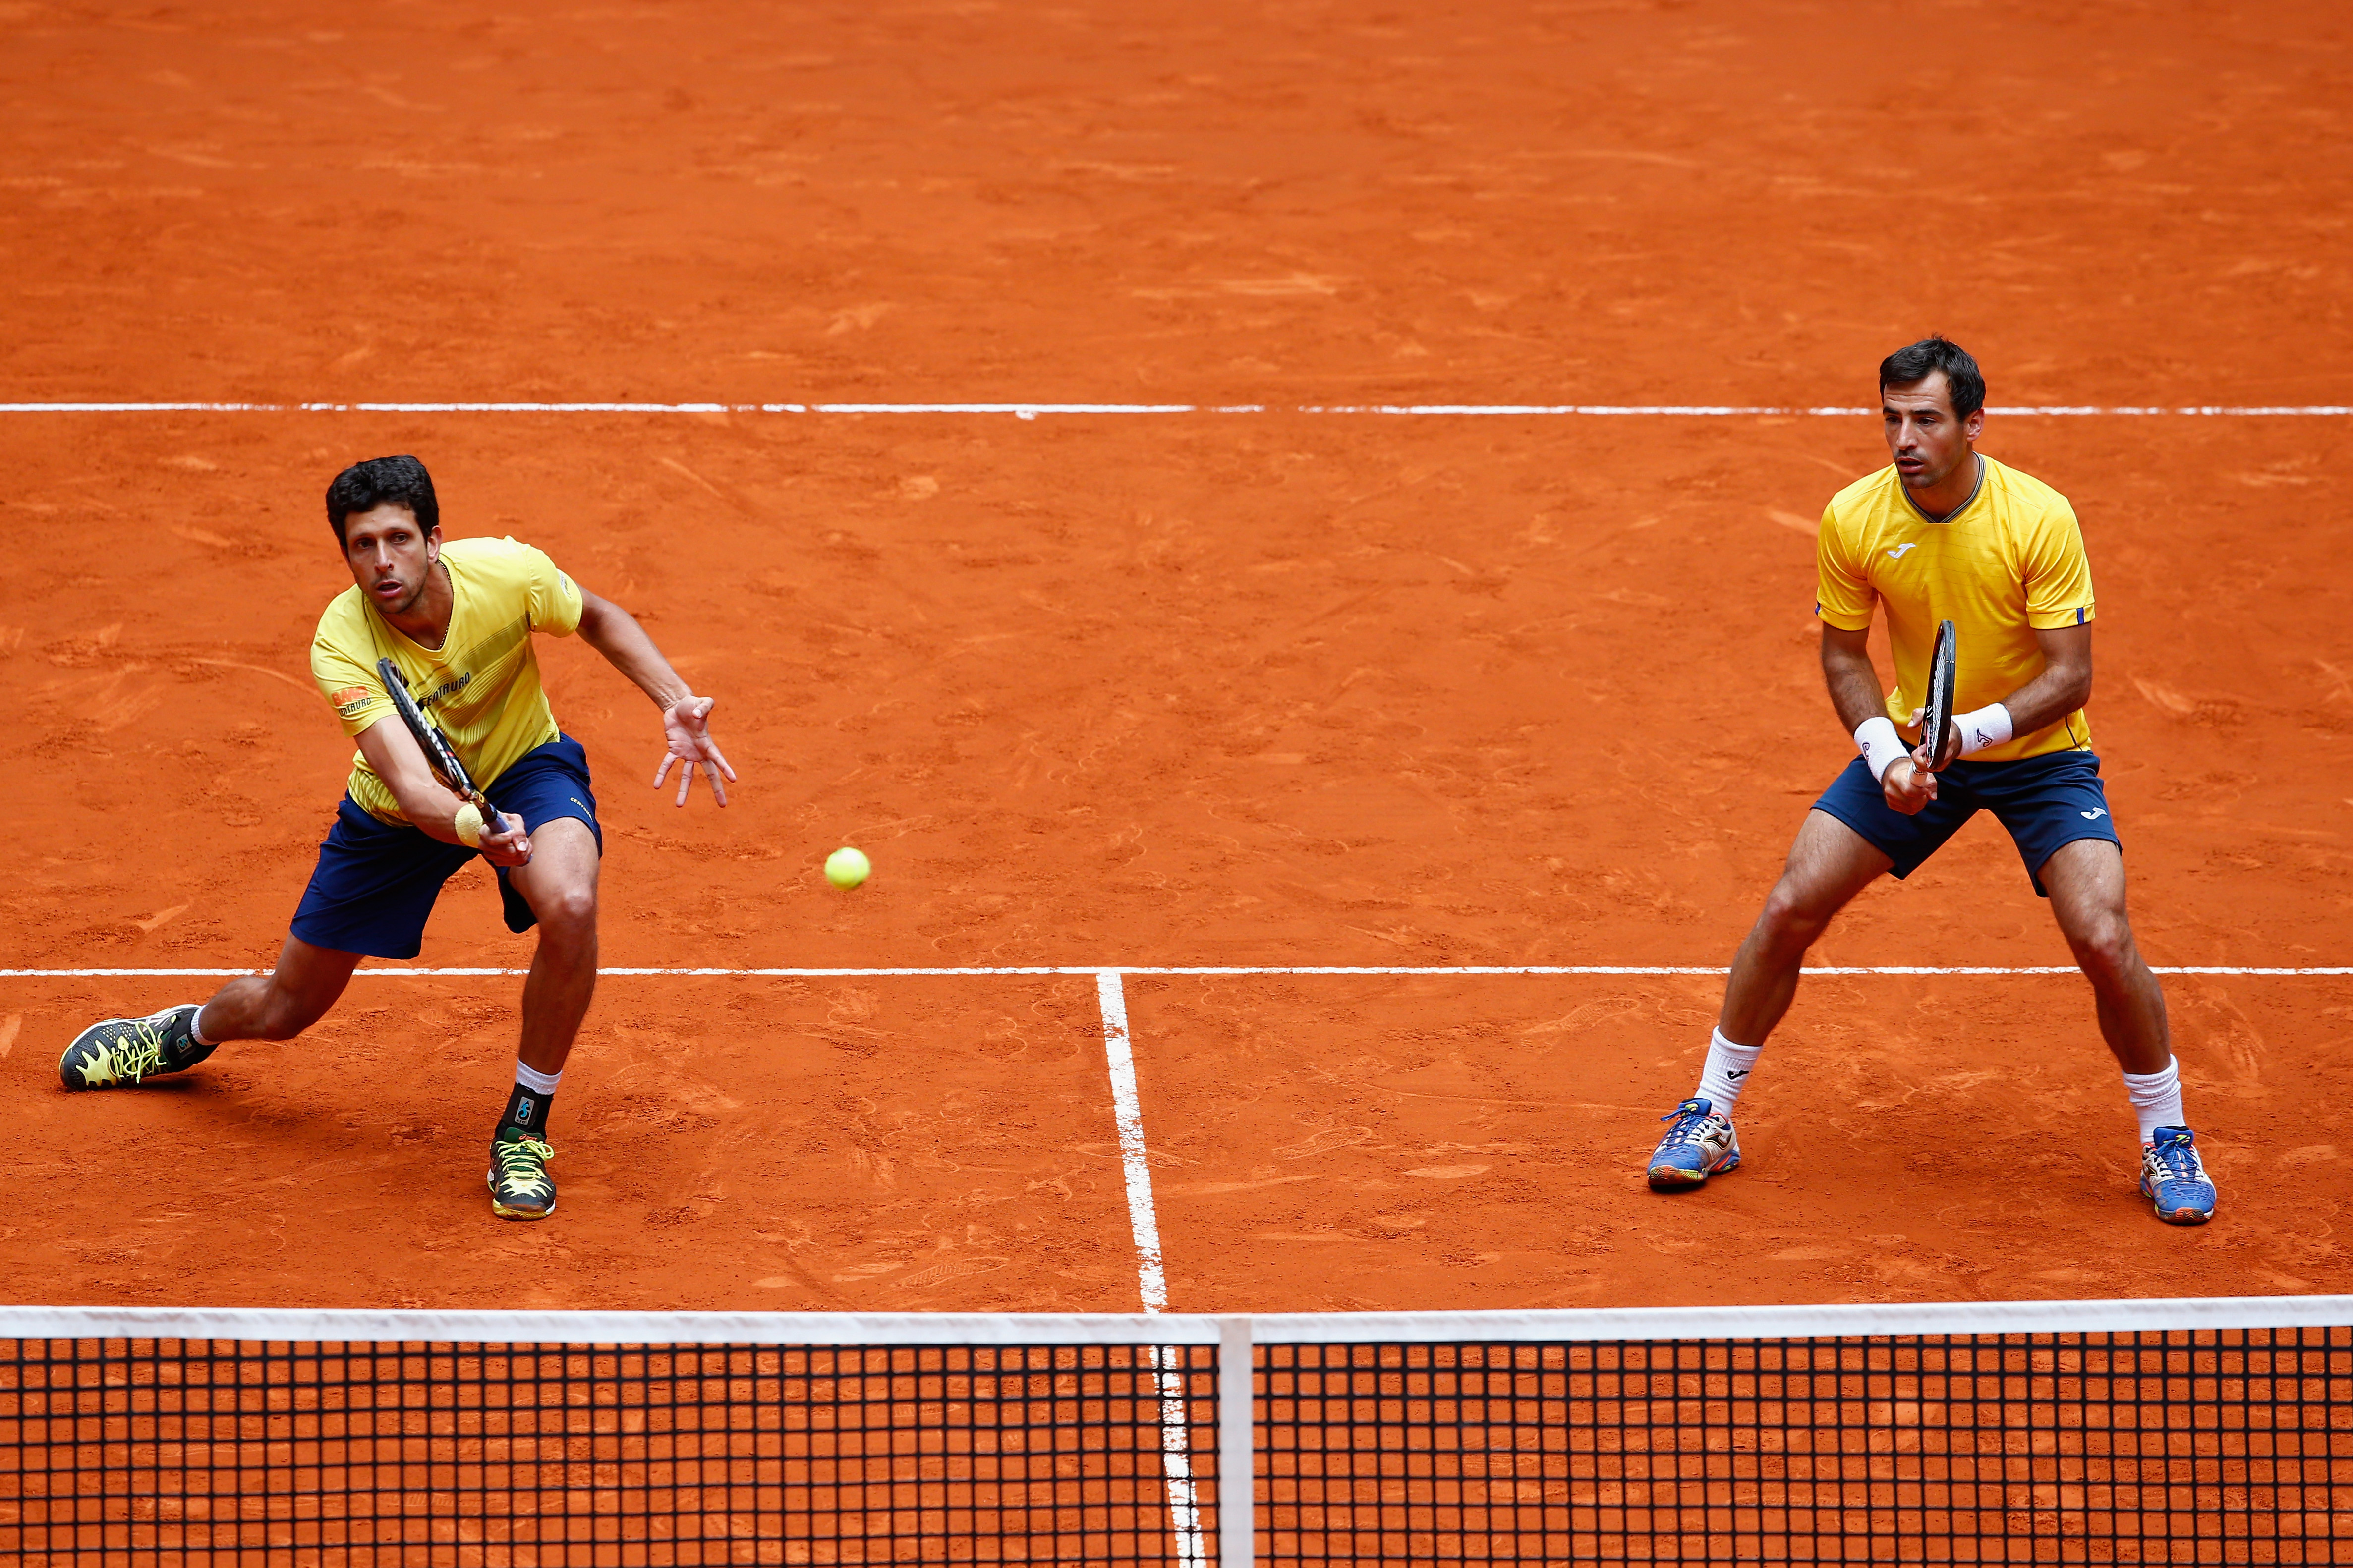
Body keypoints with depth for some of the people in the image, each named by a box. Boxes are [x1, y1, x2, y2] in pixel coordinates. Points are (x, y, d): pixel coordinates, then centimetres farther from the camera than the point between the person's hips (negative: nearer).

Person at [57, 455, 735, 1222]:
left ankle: (522, 1133, -14)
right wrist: (478, 831, -65)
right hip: (399, 812, 0)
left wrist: (677, 701, -17)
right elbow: (412, 786, -44)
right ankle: (187, 1034, 52)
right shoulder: (342, 645, -34)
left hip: (523, 769, 0)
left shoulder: (508, 573, -29)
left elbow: (600, 619, -4)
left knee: (570, 907, -35)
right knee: (284, 1010, 11)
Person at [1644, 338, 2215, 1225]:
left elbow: (2070, 675, -20)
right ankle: (1710, 1119, 11)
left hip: (2036, 751, -3)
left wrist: (1969, 732, -35)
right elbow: (1844, 654, -2)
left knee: (2103, 940, -18)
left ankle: (2166, 1143, 5)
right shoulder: (1853, 519, -15)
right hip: (1910, 748, 3)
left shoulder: (2039, 519, -24)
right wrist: (1887, 753, -18)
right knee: (1790, 909, -7)